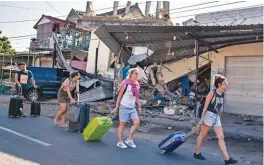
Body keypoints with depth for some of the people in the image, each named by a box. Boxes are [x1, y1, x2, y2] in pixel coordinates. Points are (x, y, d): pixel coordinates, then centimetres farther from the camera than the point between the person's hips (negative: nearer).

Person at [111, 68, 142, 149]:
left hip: (132, 108, 6)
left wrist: (139, 107, 12)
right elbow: (119, 96, -11)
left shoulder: (137, 84, 4)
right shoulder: (125, 84, -16)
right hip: (124, 107, -6)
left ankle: (129, 139, 13)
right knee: (122, 124, 4)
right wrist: (116, 108, -10)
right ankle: (120, 142, 18)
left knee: (137, 122, -3)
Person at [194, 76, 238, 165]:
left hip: (216, 117, 7)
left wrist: (217, 115, 17)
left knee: (221, 137, 5)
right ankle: (197, 153, 22)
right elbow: (205, 107, -14)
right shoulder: (212, 93, -15)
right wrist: (201, 119, -13)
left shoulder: (222, 94, 5)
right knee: (202, 135, 7)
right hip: (209, 115, -7)